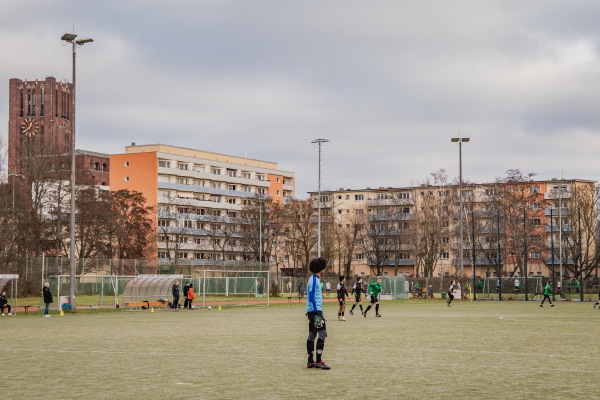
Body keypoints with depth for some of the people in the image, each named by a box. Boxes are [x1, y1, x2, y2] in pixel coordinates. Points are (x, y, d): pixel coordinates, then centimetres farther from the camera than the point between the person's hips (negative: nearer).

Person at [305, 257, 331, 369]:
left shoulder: (315, 279, 17)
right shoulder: (314, 280, -13)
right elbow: (311, 297, -19)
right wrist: (317, 312, -22)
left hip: (312, 311, 10)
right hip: (315, 310, -10)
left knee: (312, 335, 9)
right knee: (322, 333, -12)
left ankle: (310, 361, 12)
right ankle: (318, 361, -15)